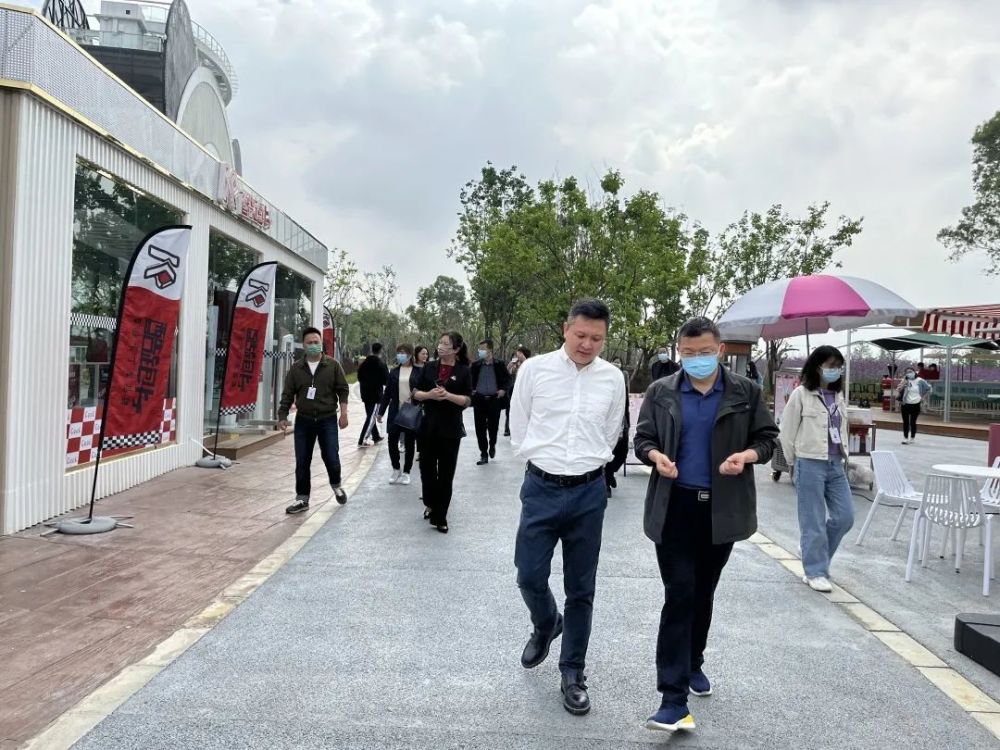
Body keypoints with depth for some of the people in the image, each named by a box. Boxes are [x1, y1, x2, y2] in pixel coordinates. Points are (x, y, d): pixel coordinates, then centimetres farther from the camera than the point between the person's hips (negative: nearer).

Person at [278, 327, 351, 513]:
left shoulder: (333, 365, -1)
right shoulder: (296, 368, 4)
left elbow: (343, 389, 0)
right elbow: (287, 394, 5)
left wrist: (343, 412, -7)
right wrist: (282, 416, -4)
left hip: (328, 420, -2)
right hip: (303, 421, 2)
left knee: (331, 457, -3)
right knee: (302, 462, 4)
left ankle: (336, 486, 28)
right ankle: (302, 499, 15)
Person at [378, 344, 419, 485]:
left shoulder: (418, 372, -2)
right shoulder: (394, 372, 7)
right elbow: (387, 393, 10)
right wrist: (381, 411, 9)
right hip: (395, 412, 3)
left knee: (409, 443, 5)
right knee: (392, 441, 1)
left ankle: (406, 472, 19)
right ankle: (396, 469, 21)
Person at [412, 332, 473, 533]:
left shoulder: (463, 371, -3)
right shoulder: (429, 367, 4)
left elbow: (468, 400, -6)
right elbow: (416, 393, 5)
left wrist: (448, 395, -21)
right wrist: (429, 394, -15)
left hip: (451, 429, -2)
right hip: (428, 426, 2)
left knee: (446, 474, 4)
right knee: (427, 469, 10)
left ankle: (440, 517, 14)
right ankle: (430, 504, 36)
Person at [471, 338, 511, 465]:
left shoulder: (499, 365, -1)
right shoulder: (476, 365, 4)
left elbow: (508, 379, 8)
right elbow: (470, 379, 15)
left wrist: (504, 389, -7)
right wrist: (471, 390, -1)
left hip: (494, 400, -2)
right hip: (479, 400, 2)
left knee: (493, 427, 4)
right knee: (480, 428, 1)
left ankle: (492, 445, 35)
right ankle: (484, 455, 10)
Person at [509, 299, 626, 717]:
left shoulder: (613, 378, 0)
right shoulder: (535, 369, -5)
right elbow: (518, 425, 6)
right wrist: (540, 461, 9)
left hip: (589, 492, 1)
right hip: (541, 487, -1)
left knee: (581, 589, 9)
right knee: (530, 576, 2)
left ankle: (572, 674, 26)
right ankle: (546, 625, 37)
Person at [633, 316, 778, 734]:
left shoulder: (746, 392, 2)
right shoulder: (660, 392, 1)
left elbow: (767, 438, 6)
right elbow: (642, 438, 5)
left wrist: (747, 455, -15)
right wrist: (656, 456, -17)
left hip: (722, 508, 2)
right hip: (675, 507, -1)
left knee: (704, 594, 17)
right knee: (679, 596, -7)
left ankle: (693, 664, 40)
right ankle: (674, 698, -4)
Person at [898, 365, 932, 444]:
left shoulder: (920, 381, -2)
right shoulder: (905, 381, -1)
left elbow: (929, 388, 7)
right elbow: (900, 389, -15)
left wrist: (923, 397, 2)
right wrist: (905, 379, -16)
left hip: (915, 404, -1)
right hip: (905, 404, 1)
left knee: (913, 422, 6)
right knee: (906, 422, 2)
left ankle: (912, 438, 19)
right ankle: (905, 438, 10)